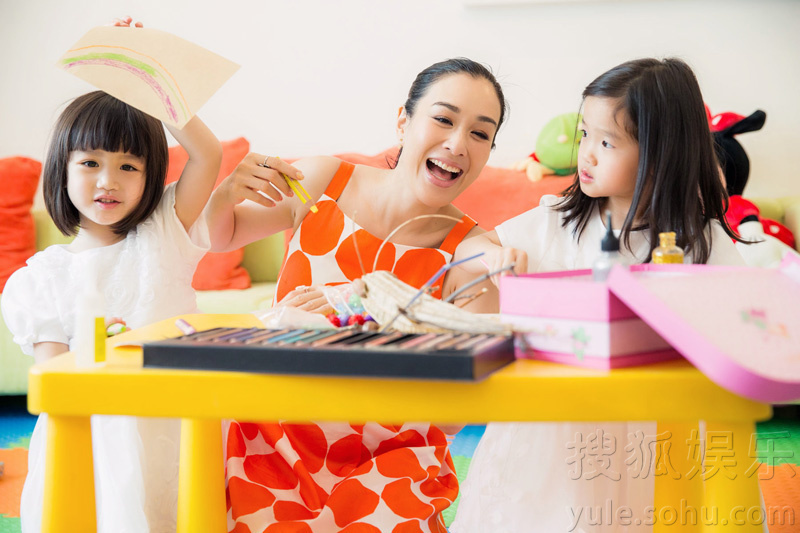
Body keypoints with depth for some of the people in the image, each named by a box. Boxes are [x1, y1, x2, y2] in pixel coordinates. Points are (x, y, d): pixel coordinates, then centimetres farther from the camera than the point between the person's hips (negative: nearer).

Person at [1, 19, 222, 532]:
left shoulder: (162, 235, 7)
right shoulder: (43, 275, 6)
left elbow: (208, 154, -3)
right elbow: (51, 370, 0)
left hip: (172, 424, 0)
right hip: (91, 428, 0)